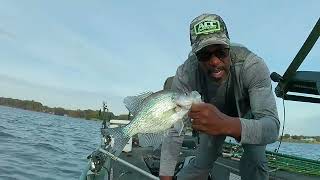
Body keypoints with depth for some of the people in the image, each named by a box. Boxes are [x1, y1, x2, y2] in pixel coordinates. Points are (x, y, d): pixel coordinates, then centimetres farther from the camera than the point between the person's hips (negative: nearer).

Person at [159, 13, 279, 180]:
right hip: (214, 114, 1)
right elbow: (174, 130, -28)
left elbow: (272, 127, -46)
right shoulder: (184, 75, -33)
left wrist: (227, 125, -66)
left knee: (254, 162, -21)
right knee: (201, 163, 0)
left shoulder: (253, 66, -38)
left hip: (248, 114, -1)